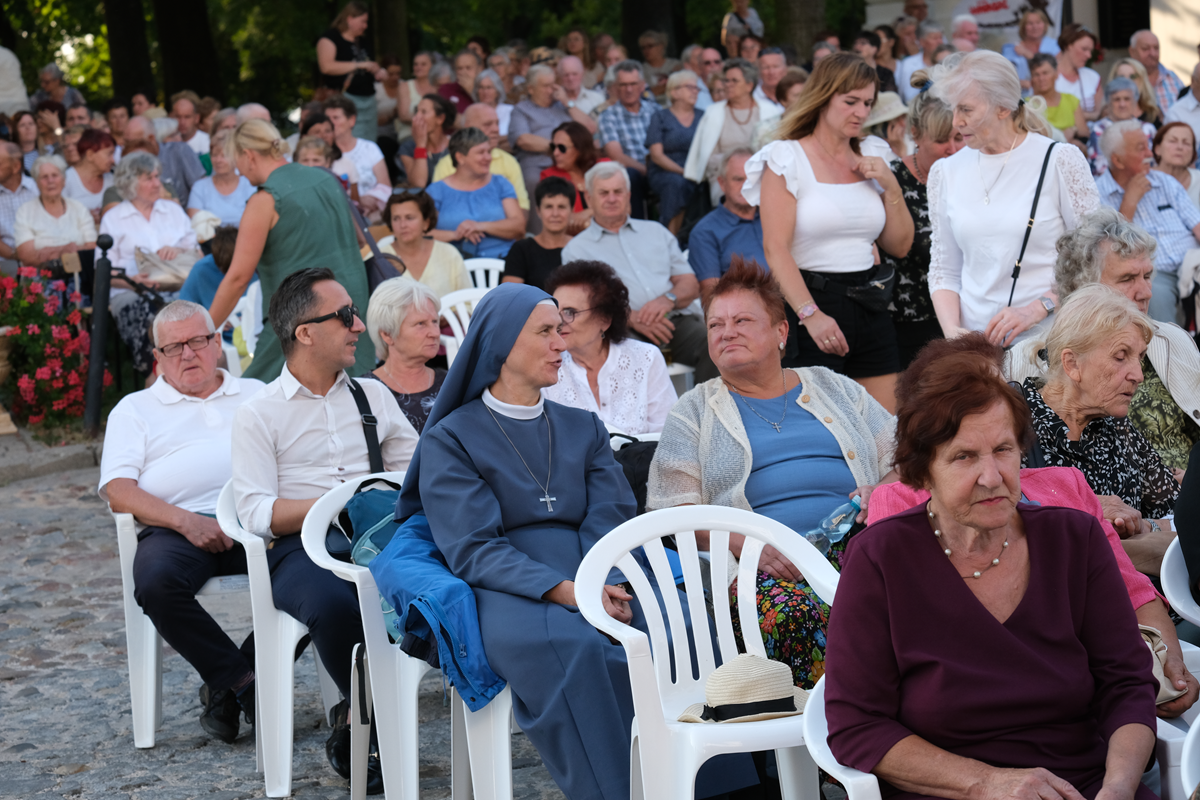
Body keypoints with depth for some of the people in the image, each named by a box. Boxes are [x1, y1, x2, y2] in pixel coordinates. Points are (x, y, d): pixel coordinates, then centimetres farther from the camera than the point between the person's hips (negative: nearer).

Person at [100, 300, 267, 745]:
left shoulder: (256, 394, 28)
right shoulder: (135, 409, 21)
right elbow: (118, 491, 6)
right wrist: (184, 521, -11)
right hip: (180, 524, -1)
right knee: (156, 582, -36)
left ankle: (227, 684, -18)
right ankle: (244, 684, -20)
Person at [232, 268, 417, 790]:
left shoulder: (373, 395, 22)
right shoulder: (260, 413, 8)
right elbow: (257, 513, -3)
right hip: (298, 550, -3)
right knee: (334, 603, -39)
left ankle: (354, 727, -12)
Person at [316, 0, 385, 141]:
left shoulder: (363, 43, 20)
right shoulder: (330, 38, -3)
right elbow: (326, 67, -18)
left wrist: (378, 73, 10)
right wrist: (360, 65, -15)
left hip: (368, 99, 8)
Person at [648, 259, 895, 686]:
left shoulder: (836, 389, 26)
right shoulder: (694, 411, 19)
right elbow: (672, 511, 6)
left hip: (857, 544, 2)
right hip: (761, 567, -2)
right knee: (794, 610, -39)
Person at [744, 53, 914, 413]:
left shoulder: (870, 162, 14)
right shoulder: (786, 159, -3)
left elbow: (899, 247, 17)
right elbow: (776, 248, -12)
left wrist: (891, 187, 3)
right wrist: (811, 314, -23)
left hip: (870, 304, 5)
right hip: (811, 299, -5)